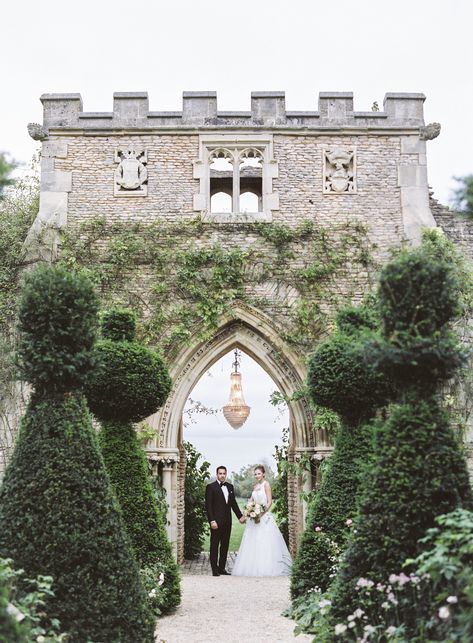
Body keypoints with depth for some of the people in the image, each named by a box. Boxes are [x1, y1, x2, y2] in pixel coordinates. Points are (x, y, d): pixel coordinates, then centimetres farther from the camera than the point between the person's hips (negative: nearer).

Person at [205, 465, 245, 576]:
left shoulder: (230, 487, 12)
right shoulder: (211, 487, -6)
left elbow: (233, 503, 18)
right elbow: (208, 505, -9)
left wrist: (240, 516, 10)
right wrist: (212, 520, -17)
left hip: (227, 521, 6)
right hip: (216, 521, -6)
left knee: (225, 545, 9)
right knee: (214, 545, 0)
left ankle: (222, 568, 15)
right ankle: (214, 569, 4)